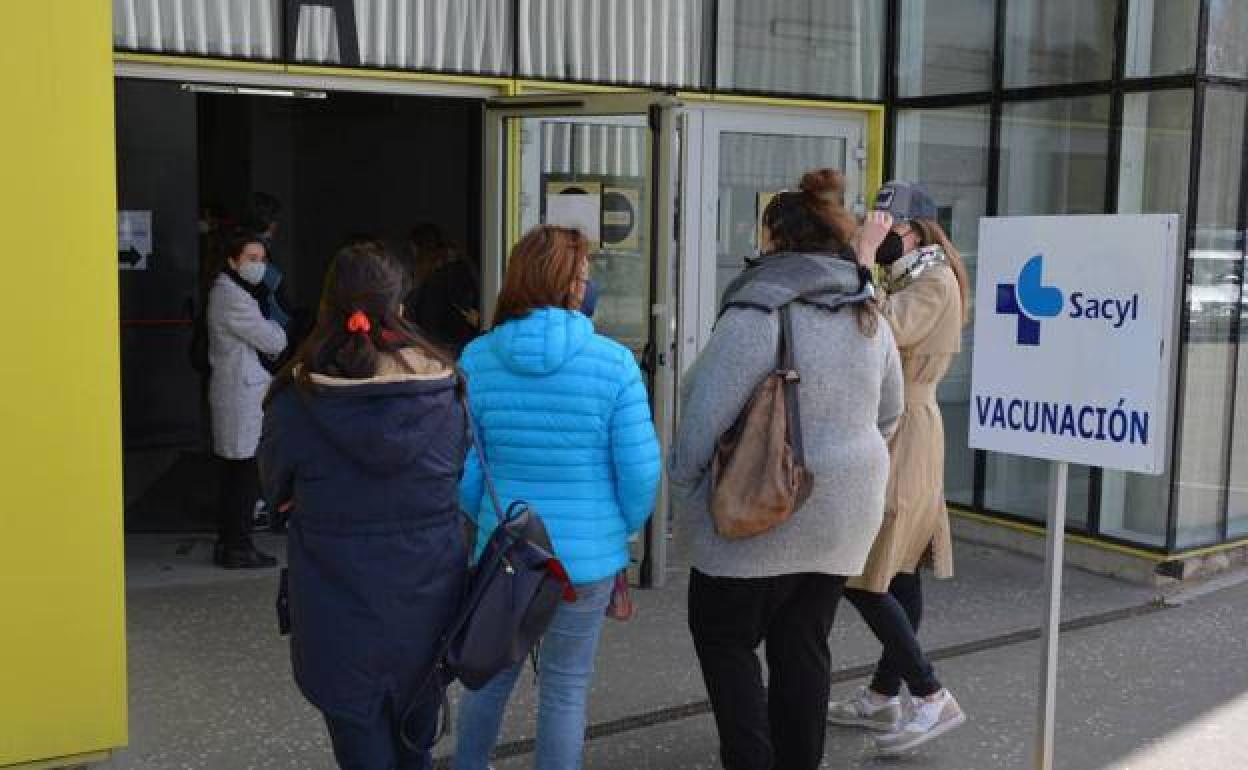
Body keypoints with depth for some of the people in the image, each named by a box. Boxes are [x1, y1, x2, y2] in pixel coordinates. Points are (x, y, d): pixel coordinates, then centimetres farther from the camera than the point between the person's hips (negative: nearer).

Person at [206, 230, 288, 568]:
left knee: (236, 475, 15)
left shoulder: (234, 291, 17)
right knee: (244, 474, -5)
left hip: (241, 391, 10)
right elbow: (273, 341, -16)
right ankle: (237, 549, 1)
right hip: (242, 395, -10)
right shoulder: (231, 296, -16)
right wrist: (277, 330, 4)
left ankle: (229, 542, 23)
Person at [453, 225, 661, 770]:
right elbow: (641, 470, -11)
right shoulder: (613, 362, -13)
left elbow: (461, 470, -2)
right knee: (565, 687, 13)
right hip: (587, 557, -2)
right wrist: (622, 531, 8)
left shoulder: (477, 360, -6)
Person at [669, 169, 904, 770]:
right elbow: (888, 415, 16)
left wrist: (683, 490, -4)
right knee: (803, 647, 16)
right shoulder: (870, 318, 5)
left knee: (724, 637, 11)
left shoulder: (754, 316, -18)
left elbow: (704, 416, -17)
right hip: (844, 517, 7)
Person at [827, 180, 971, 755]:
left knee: (862, 578, -9)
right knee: (897, 574, 13)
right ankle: (883, 695, 21)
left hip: (902, 438, -10)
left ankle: (933, 700, -4)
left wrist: (865, 255, -24)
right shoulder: (907, 278, 16)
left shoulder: (935, 281, -14)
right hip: (892, 434, 10)